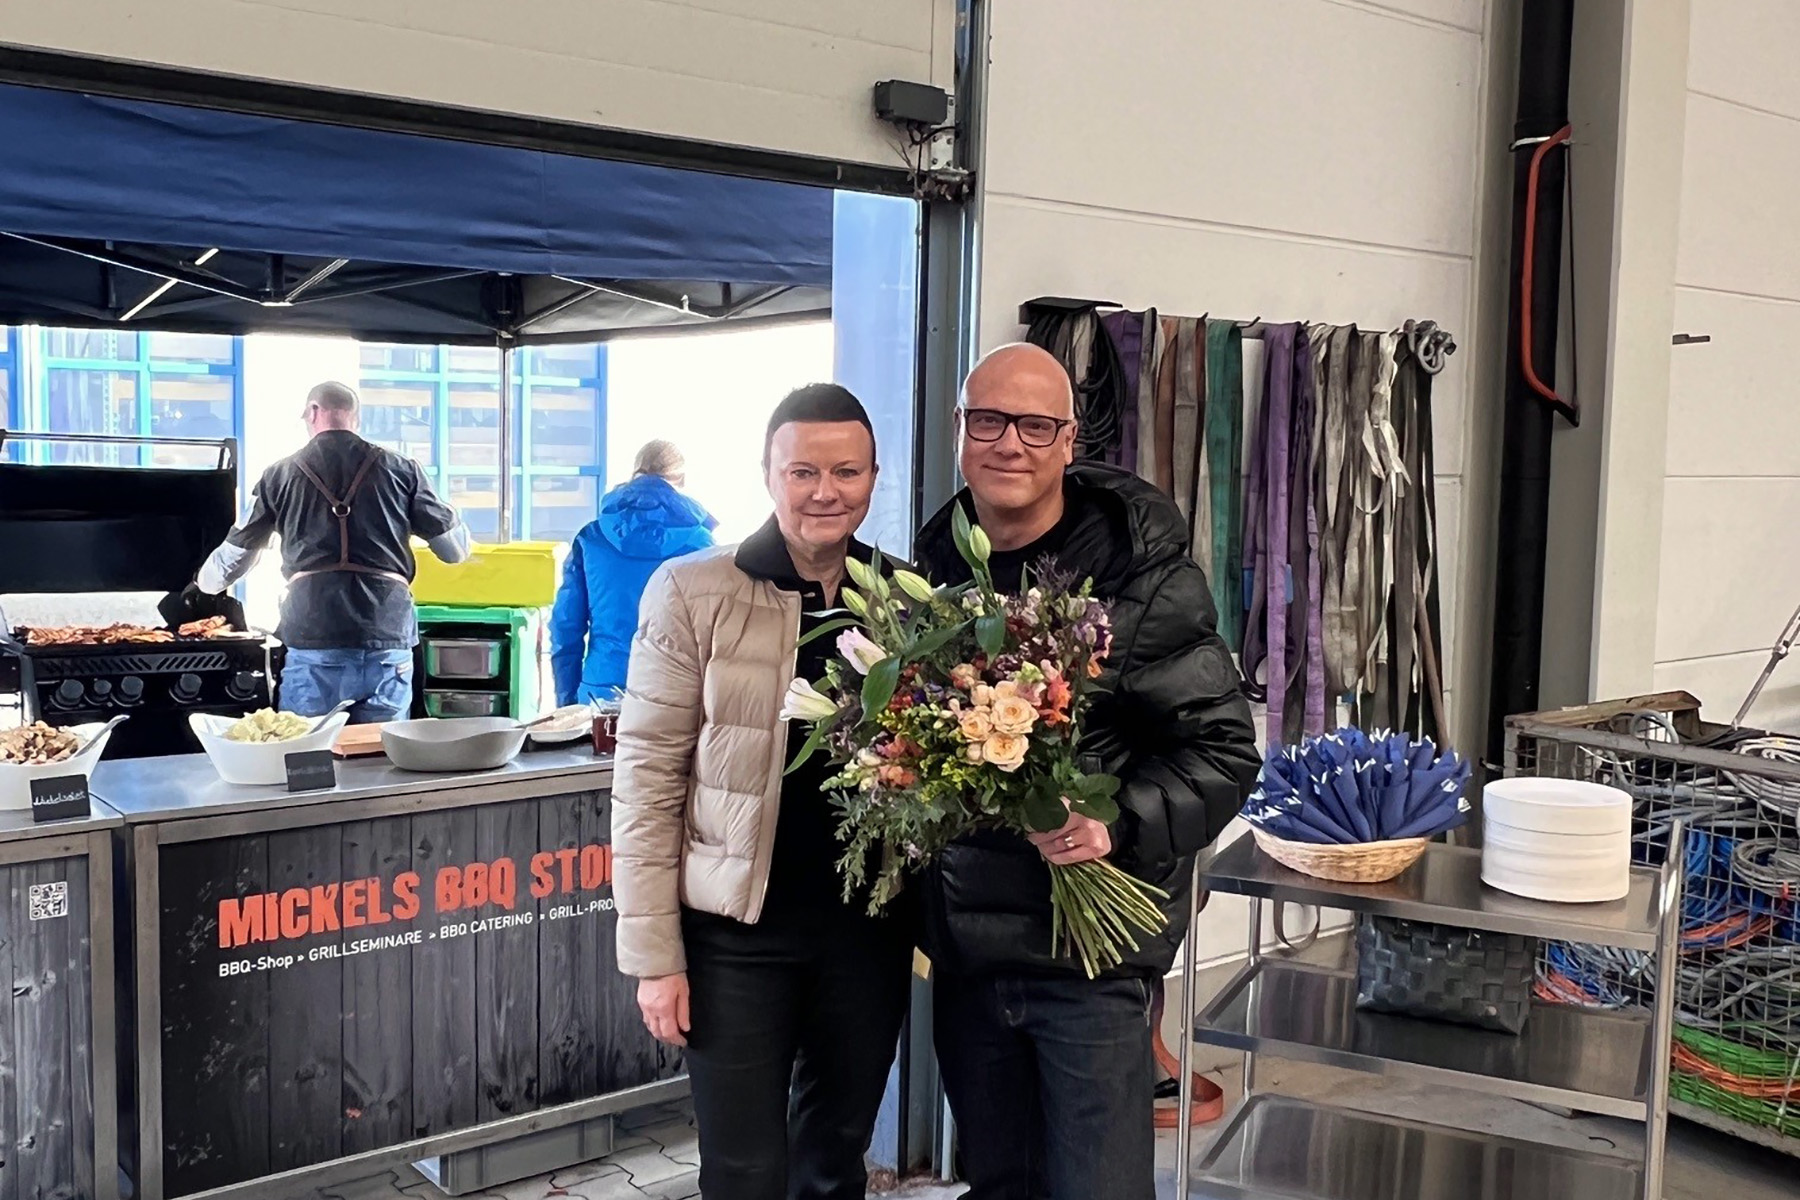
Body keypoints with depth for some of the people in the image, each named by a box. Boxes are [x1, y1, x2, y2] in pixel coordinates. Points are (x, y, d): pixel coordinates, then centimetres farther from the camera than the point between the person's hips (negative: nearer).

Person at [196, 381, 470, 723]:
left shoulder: (281, 475, 9)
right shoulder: (399, 470, 7)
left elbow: (234, 554, 20)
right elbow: (455, 548, 10)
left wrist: (206, 583, 42)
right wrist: (453, 518, 34)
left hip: (313, 642, 0)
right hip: (387, 642, 0)